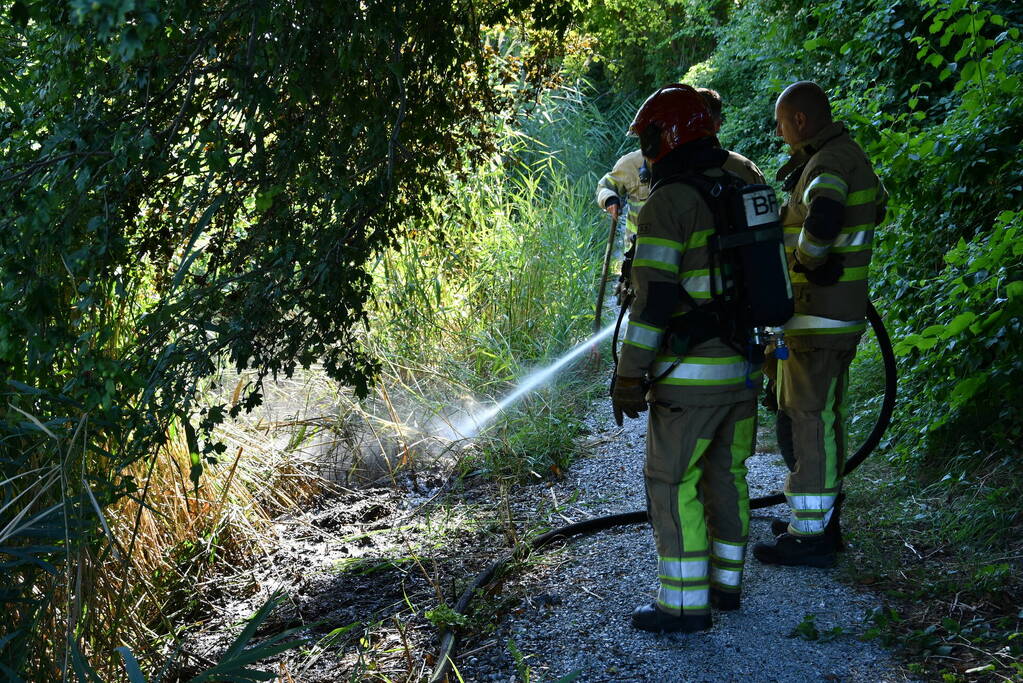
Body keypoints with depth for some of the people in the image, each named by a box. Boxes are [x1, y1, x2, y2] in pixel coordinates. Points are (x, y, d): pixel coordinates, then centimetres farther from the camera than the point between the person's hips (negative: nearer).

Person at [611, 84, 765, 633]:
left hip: (689, 375, -8)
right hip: (743, 369, 8)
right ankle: (725, 582, 28)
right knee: (725, 474, 18)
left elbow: (654, 296, -20)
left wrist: (629, 375, -17)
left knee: (671, 483, 1)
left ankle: (685, 602, 4)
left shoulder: (668, 203, -15)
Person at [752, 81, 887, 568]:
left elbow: (821, 221, -38)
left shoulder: (830, 163, -18)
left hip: (818, 315, -11)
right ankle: (821, 518, 28)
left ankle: (810, 536, -1)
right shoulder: (849, 156, 15)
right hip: (838, 313, 11)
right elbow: (877, 207, 30)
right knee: (821, 416, 17)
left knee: (809, 419, -6)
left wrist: (808, 259, -19)